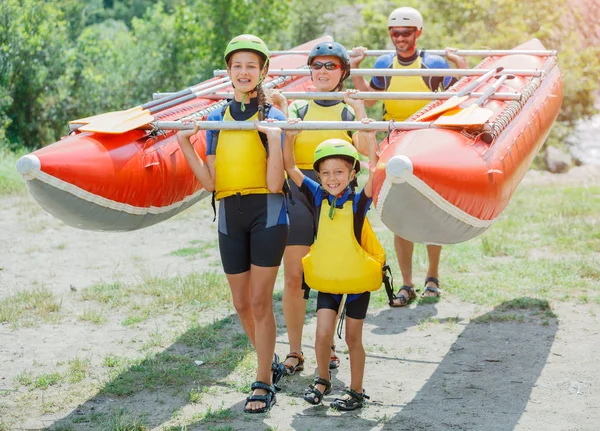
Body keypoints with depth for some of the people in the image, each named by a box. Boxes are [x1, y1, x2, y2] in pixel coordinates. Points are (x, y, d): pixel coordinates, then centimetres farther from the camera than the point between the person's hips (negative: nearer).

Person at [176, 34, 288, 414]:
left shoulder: (272, 117, -3)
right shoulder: (217, 118, 9)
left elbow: (274, 184, -13)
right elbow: (210, 181, 2)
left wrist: (274, 137, -20)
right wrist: (184, 142, -3)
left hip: (267, 214, -4)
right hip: (230, 215, 5)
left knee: (260, 301, -3)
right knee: (242, 304, 11)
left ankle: (264, 383, 11)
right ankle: (271, 362, 35)